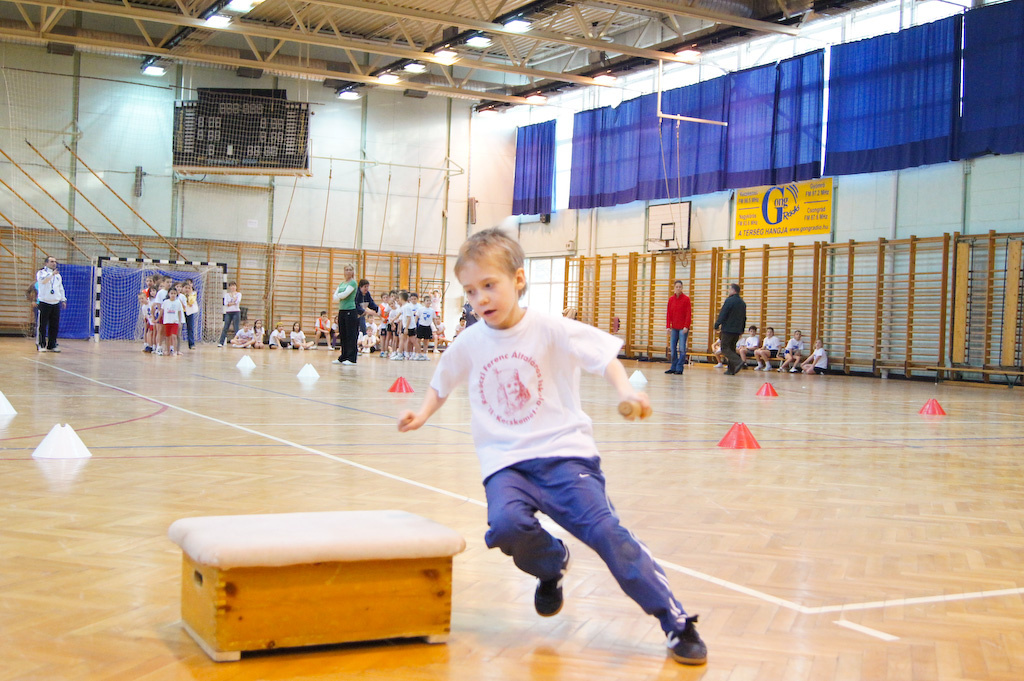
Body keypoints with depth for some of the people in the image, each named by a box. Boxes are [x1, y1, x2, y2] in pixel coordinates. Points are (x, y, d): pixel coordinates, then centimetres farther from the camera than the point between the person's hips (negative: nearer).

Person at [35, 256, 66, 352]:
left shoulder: (58, 275, 18)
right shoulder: (41, 272, 0)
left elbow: (61, 288, 24)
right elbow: (43, 280, -22)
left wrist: (63, 300, 20)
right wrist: (52, 274, -33)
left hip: (56, 304, 5)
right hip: (44, 303, -5)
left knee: (55, 326, 4)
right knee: (42, 325, -3)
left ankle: (51, 345, 11)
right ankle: (41, 345, 3)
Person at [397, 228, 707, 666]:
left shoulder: (550, 330, -4)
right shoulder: (469, 344, 7)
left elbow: (604, 356, -8)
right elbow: (442, 384, 23)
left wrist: (625, 392, -27)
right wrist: (422, 415, 5)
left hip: (563, 452, -2)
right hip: (505, 462, 3)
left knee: (603, 529, -18)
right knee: (506, 524, -28)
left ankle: (677, 623, -8)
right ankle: (552, 564, 9)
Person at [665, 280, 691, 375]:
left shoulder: (686, 299, -3)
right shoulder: (671, 299, 9)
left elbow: (689, 314, -5)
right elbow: (669, 313, 10)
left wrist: (686, 326, -13)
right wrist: (668, 326, 2)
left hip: (683, 328, -4)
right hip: (674, 328, 4)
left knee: (682, 349, -5)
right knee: (673, 349, 4)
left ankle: (679, 368, -2)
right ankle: (673, 367, 11)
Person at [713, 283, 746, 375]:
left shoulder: (729, 301, -11)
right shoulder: (743, 303, 14)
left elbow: (722, 315, -14)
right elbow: (744, 318, 19)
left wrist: (716, 325, -7)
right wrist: (742, 329, 25)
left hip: (728, 330, -8)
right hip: (737, 331, 8)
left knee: (725, 348, -4)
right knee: (732, 348, 13)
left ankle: (738, 362, -23)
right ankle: (731, 370, 10)